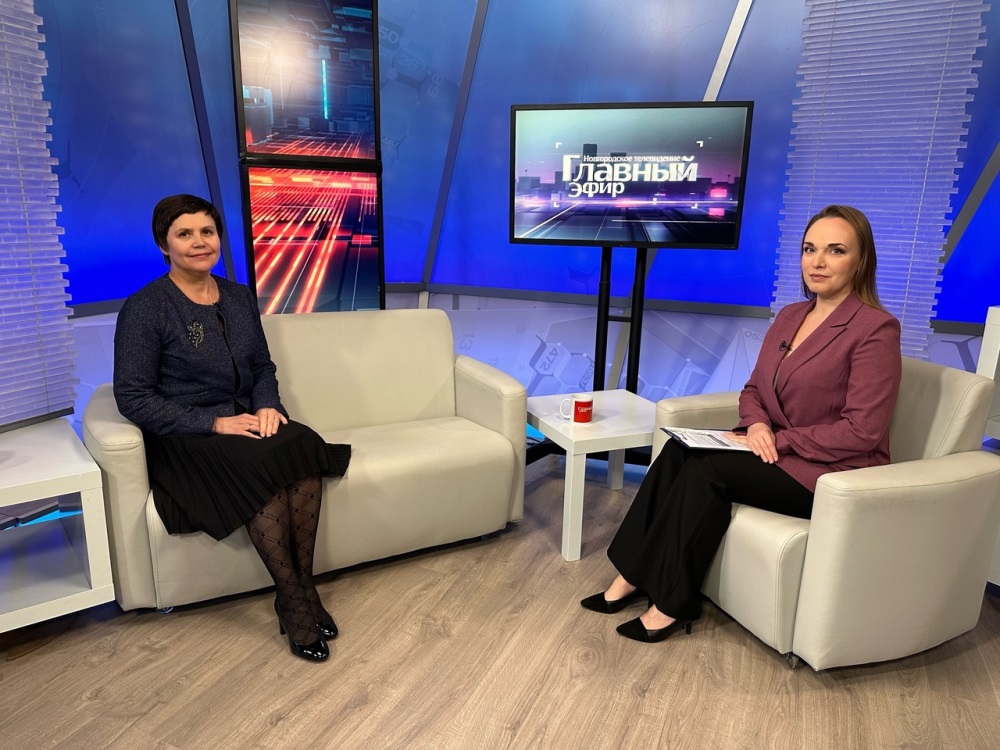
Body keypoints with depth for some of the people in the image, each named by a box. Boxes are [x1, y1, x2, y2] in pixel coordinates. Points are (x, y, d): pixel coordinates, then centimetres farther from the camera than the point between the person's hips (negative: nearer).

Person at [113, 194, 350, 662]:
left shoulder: (239, 297, 9)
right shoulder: (144, 308, -7)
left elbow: (263, 366, 16)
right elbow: (132, 397, -11)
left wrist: (267, 404, -7)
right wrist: (214, 422, -19)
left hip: (245, 421, 5)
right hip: (183, 439, -4)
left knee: (304, 446, -27)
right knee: (260, 464, -33)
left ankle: (304, 586, -21)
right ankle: (293, 600, -22)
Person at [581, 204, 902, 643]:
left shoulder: (875, 328, -13)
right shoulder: (789, 316, 9)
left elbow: (861, 432, -18)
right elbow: (753, 389, 12)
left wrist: (779, 439, -17)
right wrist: (757, 425, -9)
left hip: (832, 474, -7)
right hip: (779, 453, 7)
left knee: (706, 469, -25)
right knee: (679, 450, -17)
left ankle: (671, 603, -14)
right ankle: (636, 576, -12)